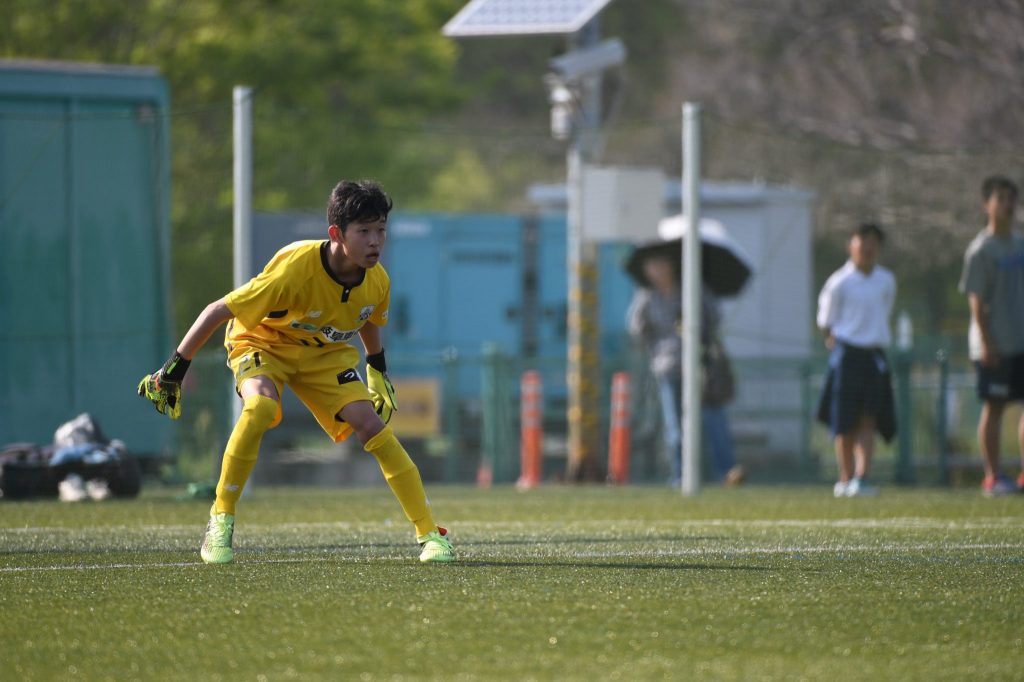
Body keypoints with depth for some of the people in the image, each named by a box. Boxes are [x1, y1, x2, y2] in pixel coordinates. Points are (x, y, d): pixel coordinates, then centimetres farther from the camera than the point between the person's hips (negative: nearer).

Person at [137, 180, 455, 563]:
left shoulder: (377, 282, -18)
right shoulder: (295, 268, -36)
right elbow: (219, 311, -28)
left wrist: (378, 373, 16)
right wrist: (174, 370, -26)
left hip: (326, 353, 4)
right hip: (262, 343, -4)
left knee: (371, 423, -15)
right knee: (261, 407, -35)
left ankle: (429, 534, -6)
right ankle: (221, 522, -21)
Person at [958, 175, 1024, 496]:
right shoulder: (981, 250, -8)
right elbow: (976, 300, -10)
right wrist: (986, 343, -16)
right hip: (994, 346, -7)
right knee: (993, 407, -2)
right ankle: (993, 476, 2)